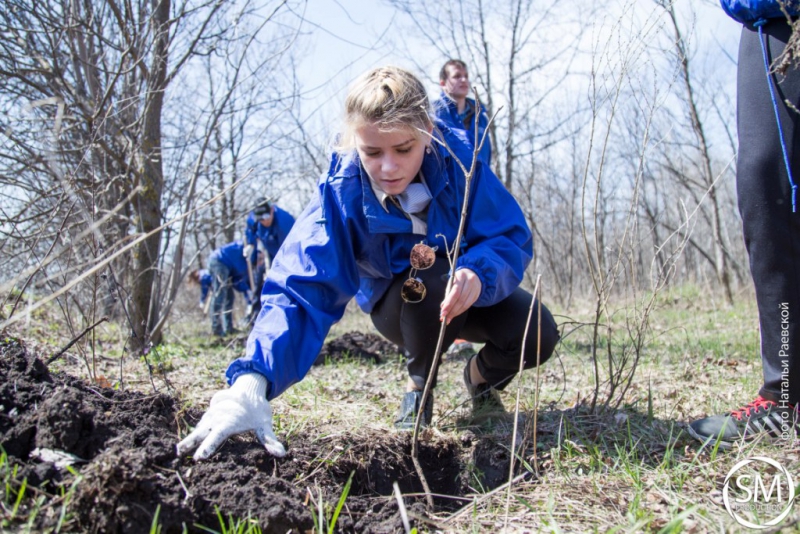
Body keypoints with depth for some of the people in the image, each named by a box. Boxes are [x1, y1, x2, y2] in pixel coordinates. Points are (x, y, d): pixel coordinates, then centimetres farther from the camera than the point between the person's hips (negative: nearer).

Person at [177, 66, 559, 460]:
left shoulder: (458, 158, -26)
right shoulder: (341, 191, -28)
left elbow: (512, 239, -24)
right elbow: (302, 287, -39)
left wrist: (478, 274, -48)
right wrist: (250, 384, -55)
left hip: (469, 296, 1)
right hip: (400, 305, -1)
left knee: (537, 335, -25)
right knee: (429, 279, -35)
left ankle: (482, 377, 12)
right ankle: (419, 384, -3)